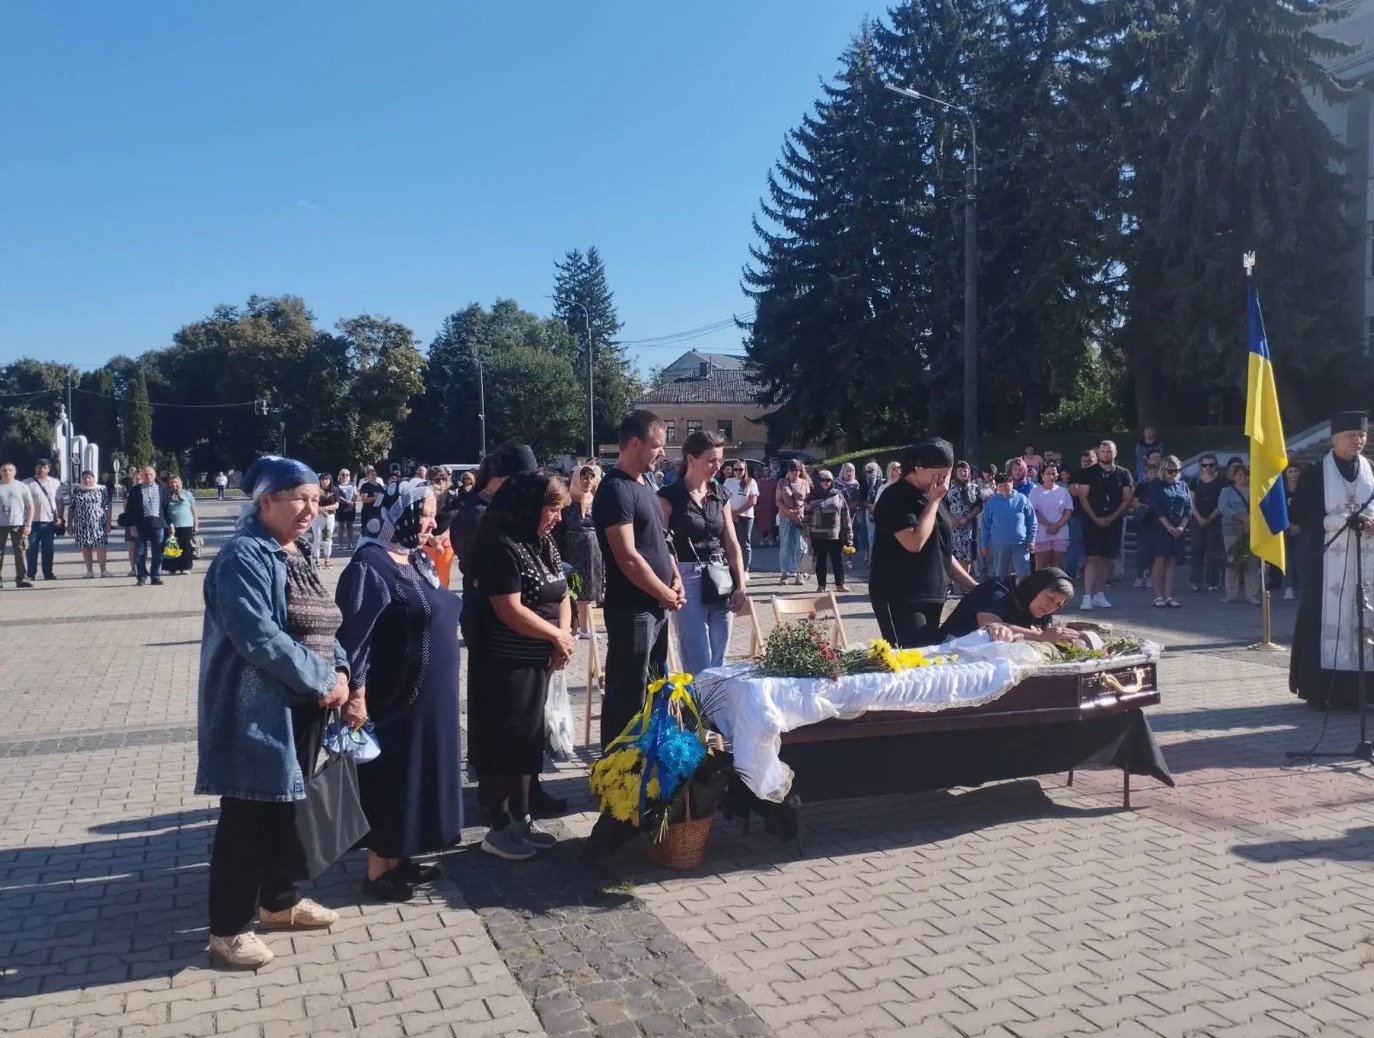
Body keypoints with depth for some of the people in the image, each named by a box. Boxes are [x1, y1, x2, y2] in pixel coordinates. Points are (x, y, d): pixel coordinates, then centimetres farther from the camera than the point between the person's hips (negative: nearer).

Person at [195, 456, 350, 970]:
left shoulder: (299, 554, 12)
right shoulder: (244, 556, -16)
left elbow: (322, 628, 14)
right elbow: (257, 637, -26)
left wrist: (340, 672, -4)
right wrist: (323, 678, -19)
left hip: (304, 707, 9)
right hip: (257, 710, -9)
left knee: (288, 805, 19)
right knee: (247, 814, 1)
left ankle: (280, 901, 34)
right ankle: (229, 928, 14)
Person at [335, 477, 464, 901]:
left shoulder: (416, 559, 9)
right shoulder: (370, 564, -18)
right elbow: (353, 634, -21)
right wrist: (356, 693, -22)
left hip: (428, 695, 9)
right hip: (395, 696, -9)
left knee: (415, 773, 16)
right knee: (389, 778, 3)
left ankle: (398, 857, 30)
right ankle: (378, 870, 18)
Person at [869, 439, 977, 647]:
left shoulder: (932, 498, 16)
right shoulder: (896, 497, -11)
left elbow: (944, 552, 21)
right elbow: (914, 543, -24)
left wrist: (974, 587, 15)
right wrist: (933, 502, -14)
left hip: (930, 597, 9)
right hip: (899, 599, -9)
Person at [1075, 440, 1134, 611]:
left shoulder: (1123, 474, 8)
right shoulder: (1088, 473, 2)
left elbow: (1128, 498, 4)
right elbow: (1083, 497, -2)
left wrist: (1111, 518, -7)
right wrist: (1096, 518, -11)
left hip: (1113, 522, 3)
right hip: (1092, 521, -3)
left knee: (1107, 559, 7)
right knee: (1093, 558, -10)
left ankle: (1099, 595, 15)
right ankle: (1087, 597, -13)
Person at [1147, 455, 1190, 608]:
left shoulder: (1183, 486, 14)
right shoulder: (1155, 486, 2)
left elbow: (1189, 508, 9)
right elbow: (1155, 509, -7)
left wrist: (1182, 527, -5)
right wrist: (1169, 526, -13)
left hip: (1179, 530, 4)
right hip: (1161, 528, -4)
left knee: (1173, 561, 2)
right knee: (1160, 560, -7)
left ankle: (1169, 596, 3)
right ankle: (1159, 596, -4)